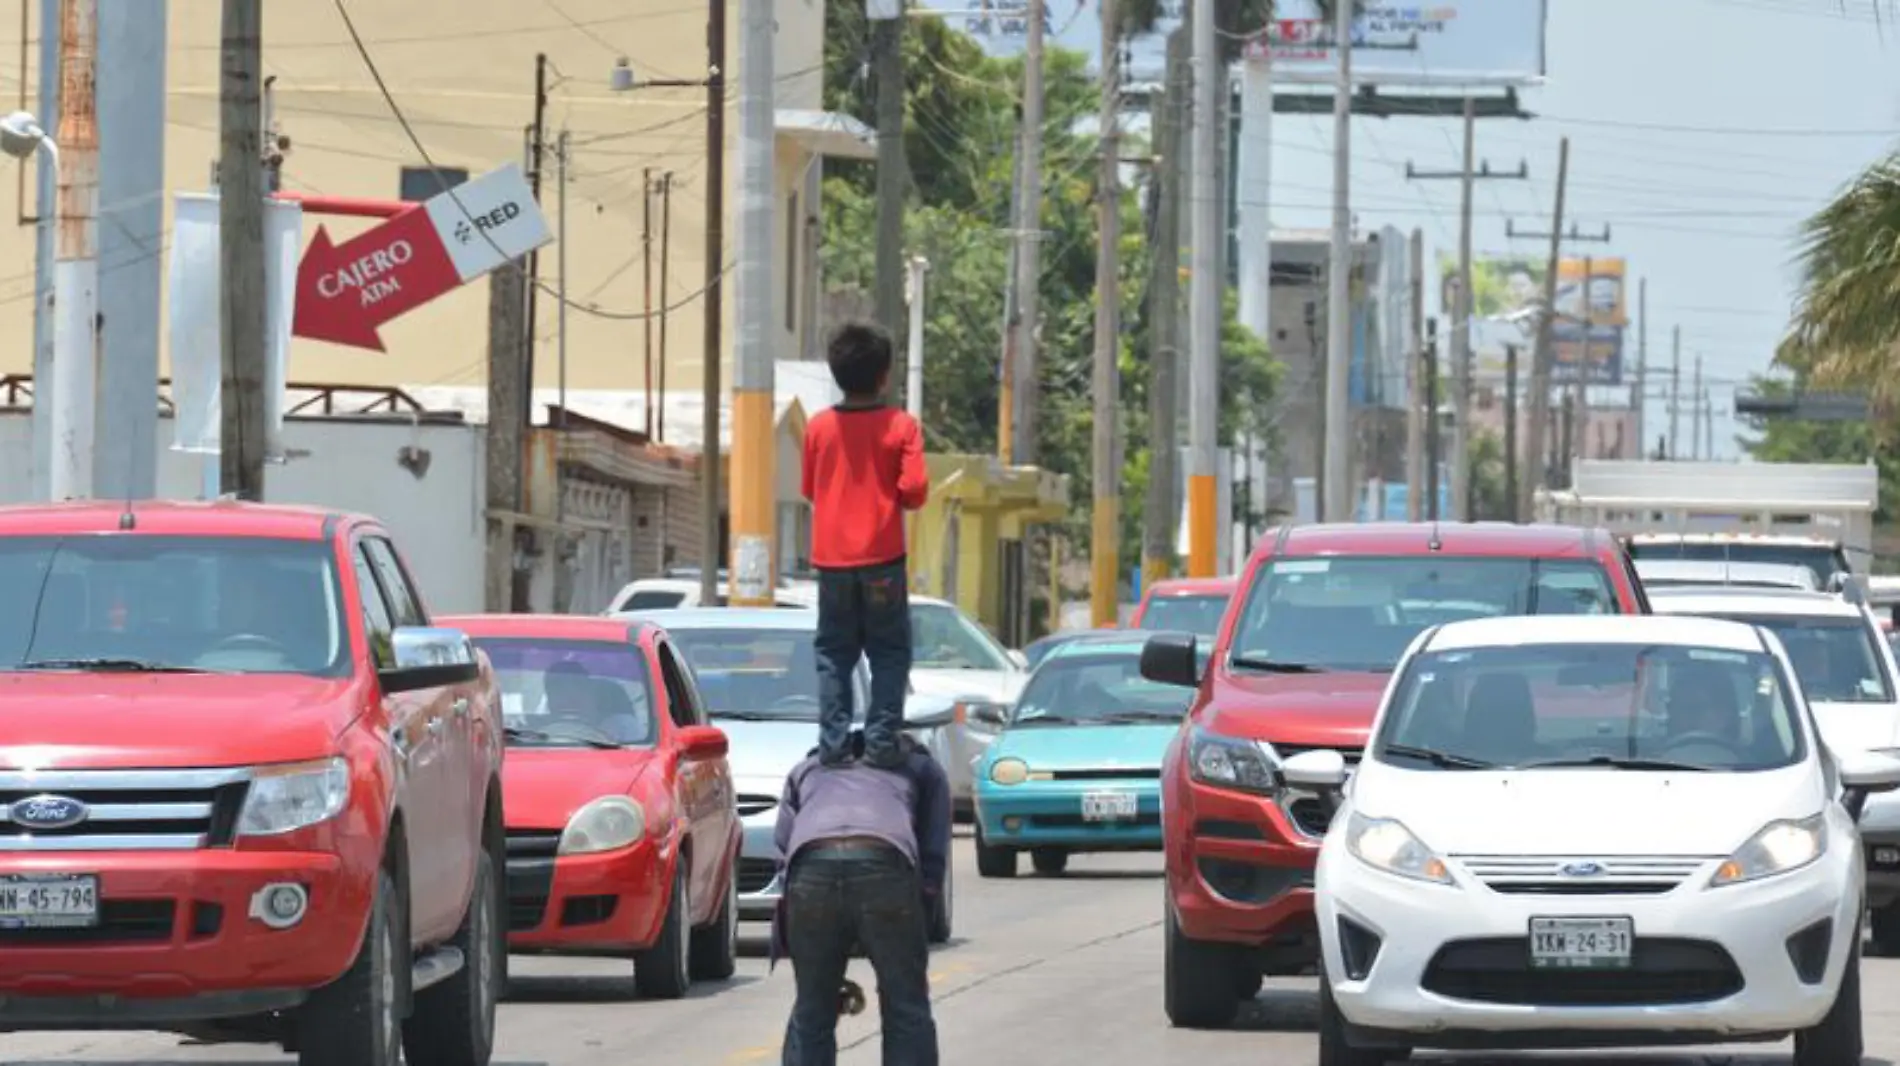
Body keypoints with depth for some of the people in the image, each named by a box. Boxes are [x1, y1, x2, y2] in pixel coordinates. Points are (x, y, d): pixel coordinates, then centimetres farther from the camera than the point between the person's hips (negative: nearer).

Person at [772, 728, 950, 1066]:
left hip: (810, 866, 2)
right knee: (907, 1013, 10)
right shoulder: (922, 768, 34)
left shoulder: (807, 769, 39)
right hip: (884, 865, -2)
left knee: (810, 1014, 15)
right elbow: (933, 861, 23)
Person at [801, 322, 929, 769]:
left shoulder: (819, 426, 1)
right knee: (889, 653, 4)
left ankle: (832, 740, 2)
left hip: (831, 557, 2)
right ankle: (882, 740, -4)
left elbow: (809, 488, 9)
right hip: (882, 556, -2)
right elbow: (914, 490, -11)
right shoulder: (900, 426, -8)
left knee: (834, 652, 9)